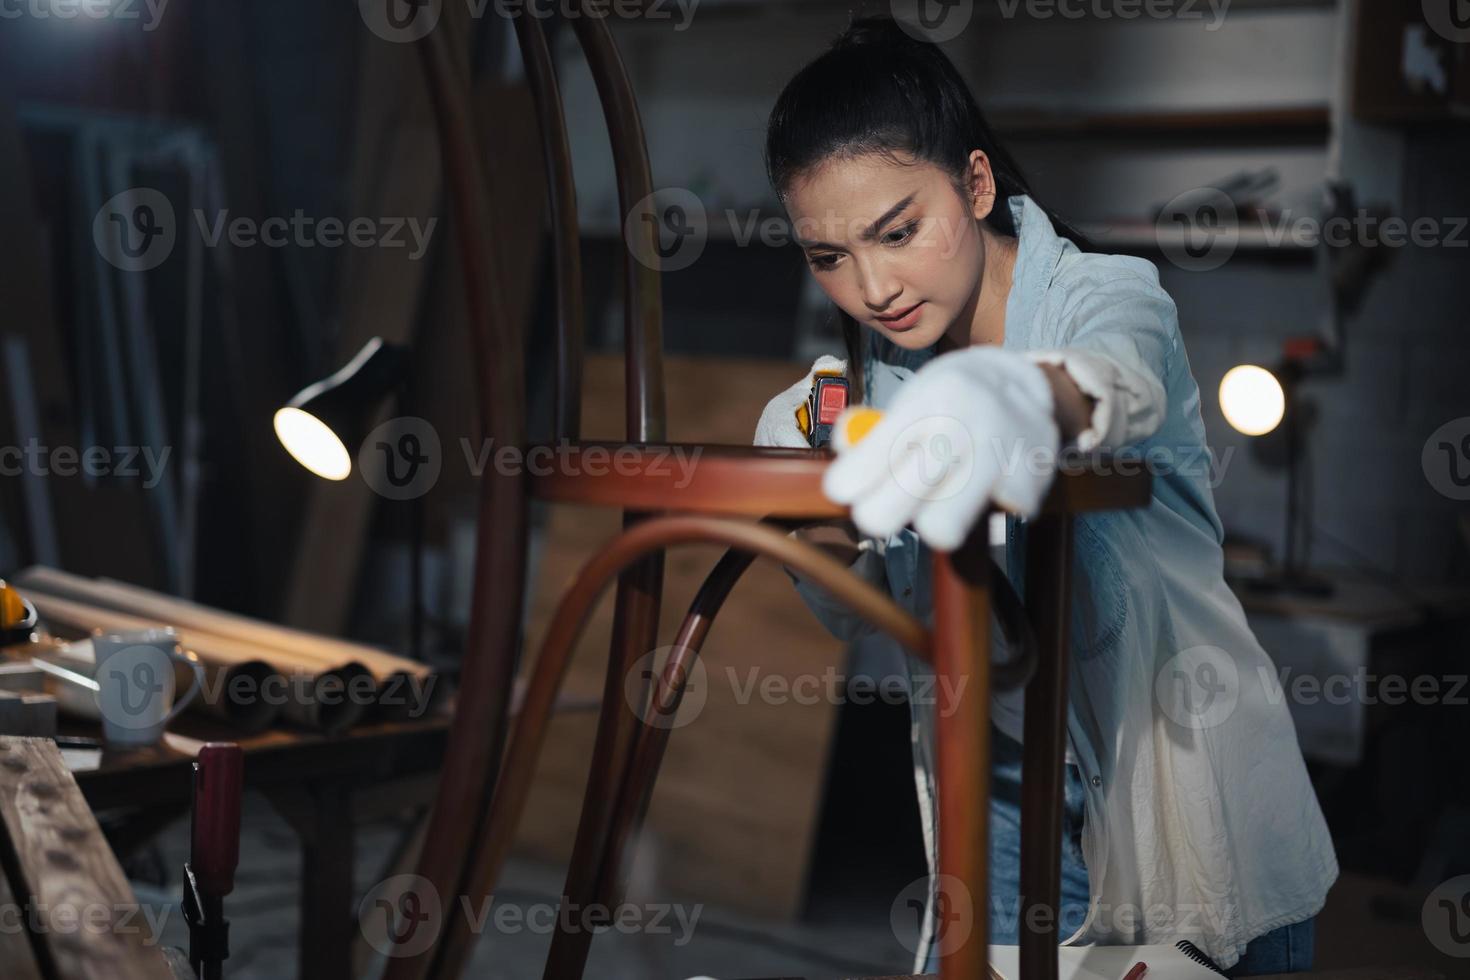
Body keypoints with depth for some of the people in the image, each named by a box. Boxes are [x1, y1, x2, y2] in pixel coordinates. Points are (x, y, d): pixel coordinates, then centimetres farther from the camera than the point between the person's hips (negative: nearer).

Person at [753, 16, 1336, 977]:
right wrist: (826, 540, -18)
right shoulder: (868, 377, -1)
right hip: (1007, 802, 4)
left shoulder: (1106, 295, -17)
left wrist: (1029, 399, -68)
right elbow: (854, 617, 5)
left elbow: (1119, 376, -43)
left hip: (1185, 790, -3)